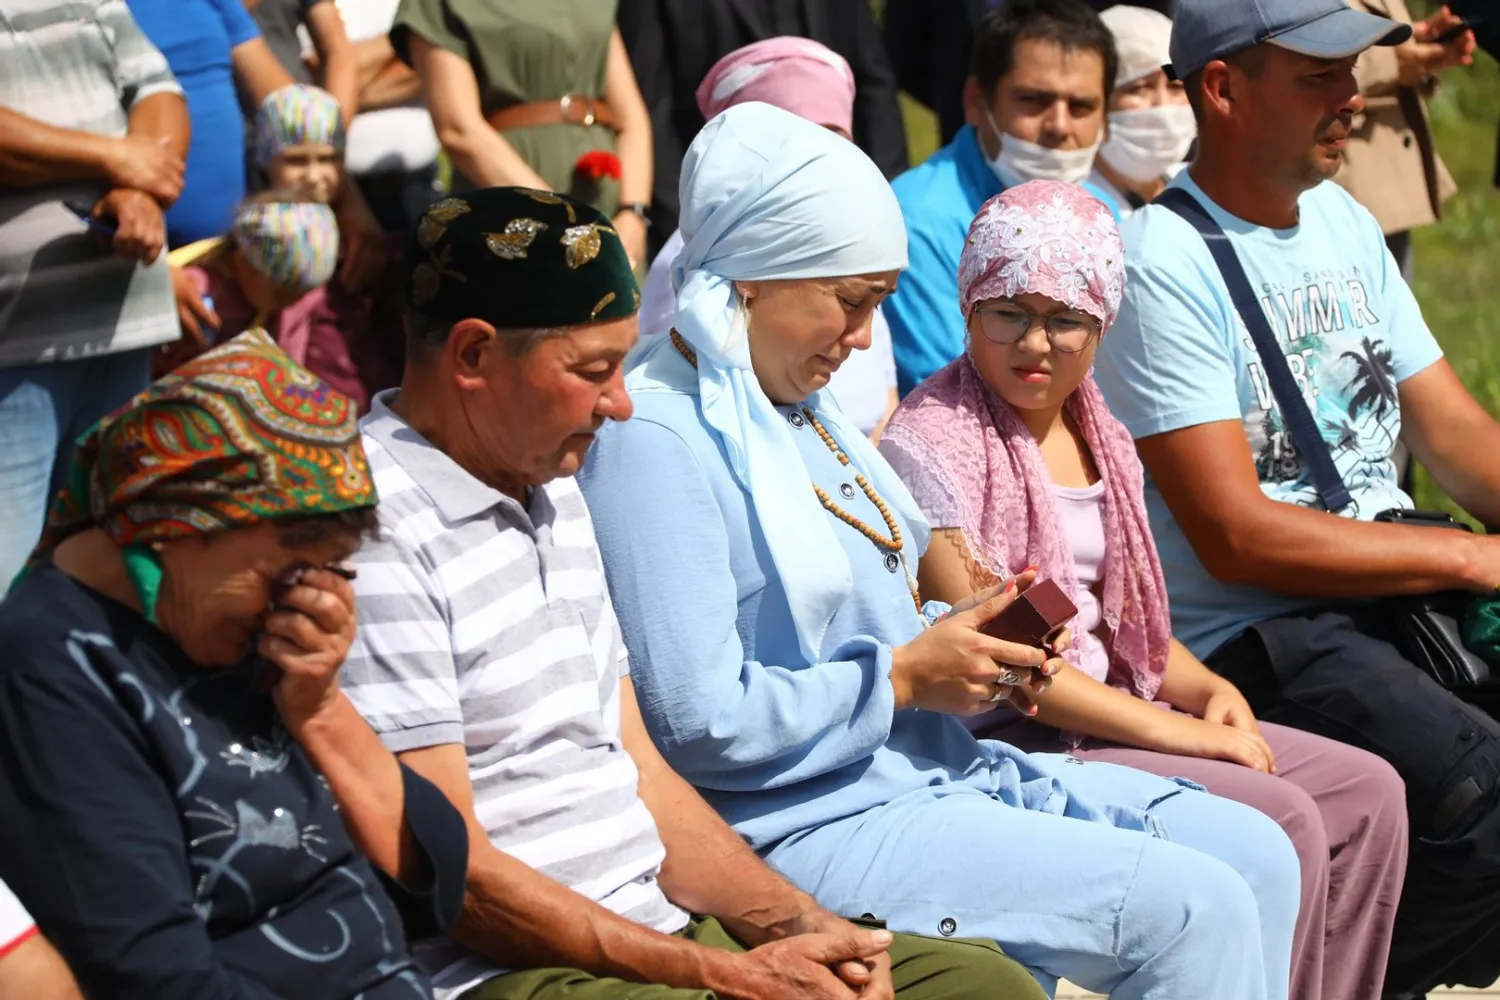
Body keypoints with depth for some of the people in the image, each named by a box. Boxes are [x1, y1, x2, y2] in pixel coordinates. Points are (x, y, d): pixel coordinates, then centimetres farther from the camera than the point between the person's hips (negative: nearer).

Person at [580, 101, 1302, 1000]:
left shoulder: (801, 410, 15)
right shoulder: (653, 442, -17)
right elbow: (697, 719, -23)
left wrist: (965, 643, 5)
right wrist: (904, 677, -15)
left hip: (928, 773, 10)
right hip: (810, 825, -10)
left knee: (1256, 854, 1)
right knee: (1192, 910, -19)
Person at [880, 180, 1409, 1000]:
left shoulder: (1099, 439, 14)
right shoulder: (929, 443, -12)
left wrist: (1208, 691, -3)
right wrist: (1165, 729, -19)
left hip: (1113, 712, 9)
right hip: (1007, 745, -9)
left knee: (1365, 792, 0)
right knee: (1279, 821, -22)